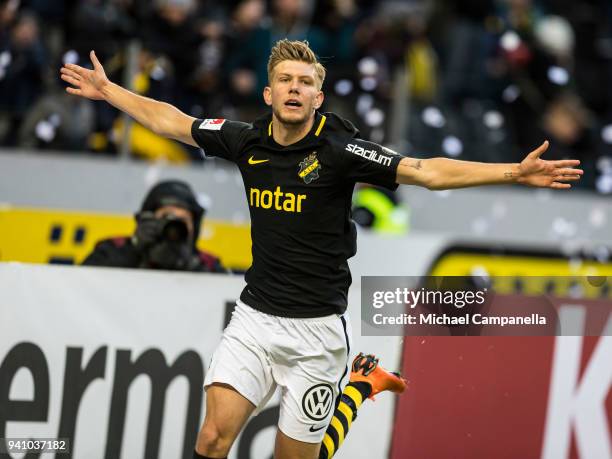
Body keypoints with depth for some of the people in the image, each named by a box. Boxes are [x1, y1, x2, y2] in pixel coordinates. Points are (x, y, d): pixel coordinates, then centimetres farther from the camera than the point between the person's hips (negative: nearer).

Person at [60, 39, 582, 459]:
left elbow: (426, 171, -20)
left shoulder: (338, 150, -13)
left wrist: (515, 173, -29)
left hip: (315, 329, -3)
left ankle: (362, 379, 31)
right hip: (254, 318, 3)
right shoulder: (247, 141, 0)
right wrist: (107, 90, 23)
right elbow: (171, 121, 16)